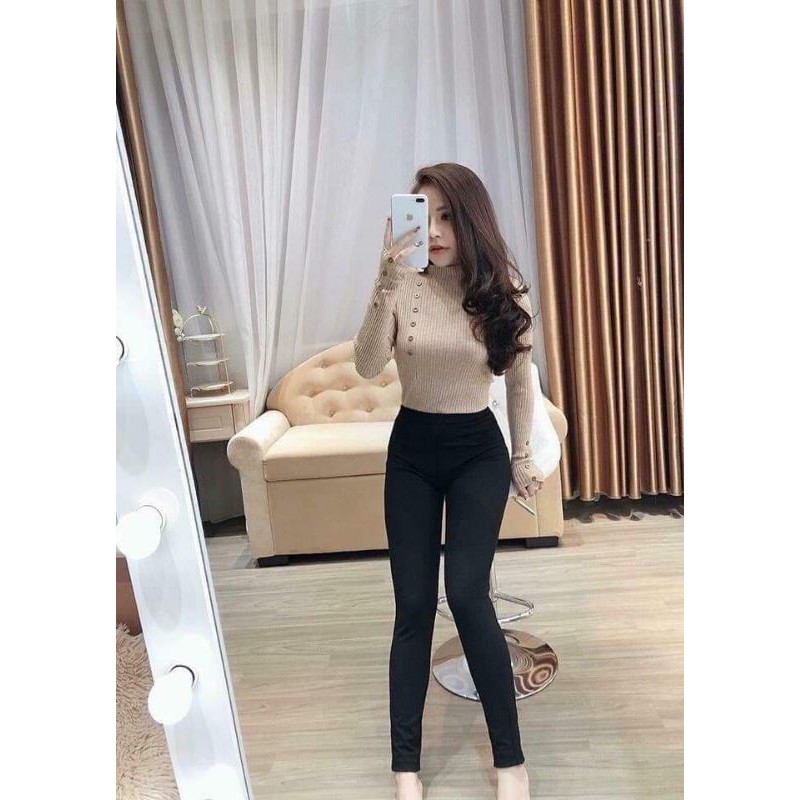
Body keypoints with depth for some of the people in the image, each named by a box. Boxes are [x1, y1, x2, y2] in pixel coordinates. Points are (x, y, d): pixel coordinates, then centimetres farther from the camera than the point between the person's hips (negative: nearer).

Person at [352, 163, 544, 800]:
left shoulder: (505, 292, -6)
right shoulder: (403, 287, -9)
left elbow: (520, 379, 5)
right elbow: (367, 366, -22)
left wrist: (522, 456, 11)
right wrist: (387, 282, -34)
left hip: (478, 450, 0)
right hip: (411, 451, 1)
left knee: (466, 593, -11)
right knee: (413, 605, 3)